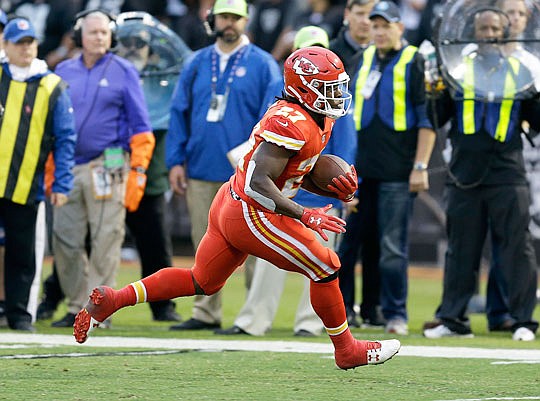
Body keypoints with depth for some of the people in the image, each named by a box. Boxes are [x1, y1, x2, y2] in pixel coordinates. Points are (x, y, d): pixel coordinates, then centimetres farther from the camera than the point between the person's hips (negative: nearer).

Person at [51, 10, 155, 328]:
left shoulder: (124, 72, 3)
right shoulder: (64, 72, 14)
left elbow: (141, 128, 1)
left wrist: (138, 172, -7)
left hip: (107, 167, -4)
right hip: (69, 167, 4)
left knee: (106, 240, -5)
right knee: (65, 239, 2)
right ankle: (77, 306, 12)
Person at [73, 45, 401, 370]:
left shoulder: (320, 121, 8)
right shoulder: (291, 124, -23)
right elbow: (258, 183, -28)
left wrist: (336, 190, 1)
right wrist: (305, 216, -28)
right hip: (252, 217, -10)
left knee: (202, 283, 20)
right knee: (326, 268, 1)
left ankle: (112, 299, 17)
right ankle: (347, 350, 16)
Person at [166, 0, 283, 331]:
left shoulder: (263, 65, 1)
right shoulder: (197, 64, 13)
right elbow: (179, 114, 13)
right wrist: (176, 161, 5)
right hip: (201, 172, 4)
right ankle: (206, 313, 12)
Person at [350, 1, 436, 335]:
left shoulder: (413, 62, -2)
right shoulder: (365, 60, 15)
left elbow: (427, 118, -5)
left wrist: (420, 166, -12)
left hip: (398, 172, -5)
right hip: (362, 168, 5)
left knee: (393, 246, -6)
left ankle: (396, 314, -1)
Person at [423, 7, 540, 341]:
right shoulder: (457, 70, 7)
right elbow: (436, 120, 6)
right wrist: (433, 95, -10)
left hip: (507, 173, -1)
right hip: (465, 173, 1)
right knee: (461, 250, 7)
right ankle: (453, 319, 14)